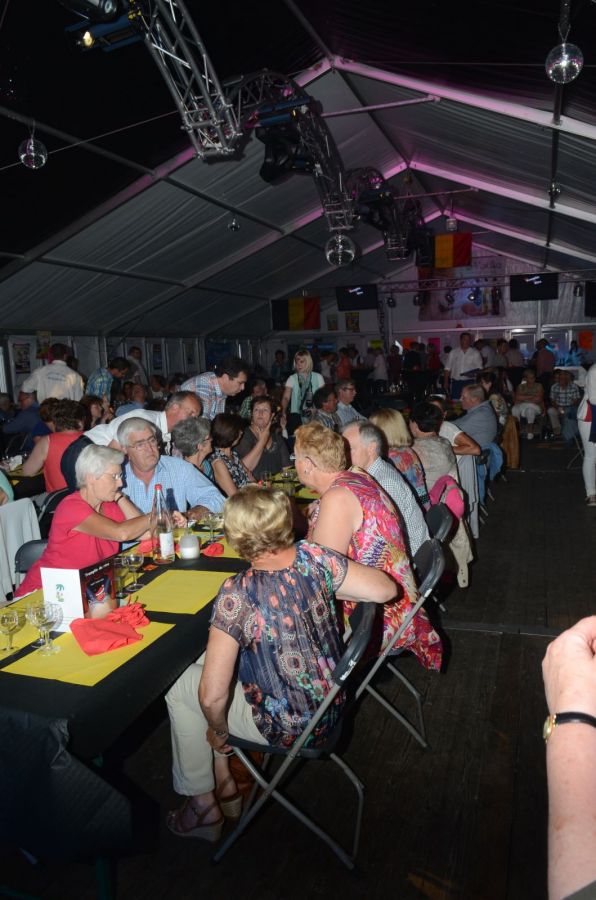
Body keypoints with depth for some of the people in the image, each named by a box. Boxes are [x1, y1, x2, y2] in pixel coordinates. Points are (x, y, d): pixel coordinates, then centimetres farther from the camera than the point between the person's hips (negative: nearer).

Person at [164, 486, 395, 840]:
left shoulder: (238, 594, -29)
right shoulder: (314, 557, -16)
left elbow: (212, 695, -27)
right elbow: (386, 589, -8)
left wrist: (217, 730, -6)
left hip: (286, 727, -6)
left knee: (178, 684, 12)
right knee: (204, 660, 19)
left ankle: (203, 803, 28)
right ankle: (223, 781, 32)